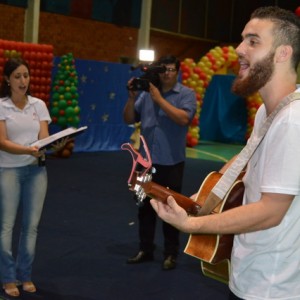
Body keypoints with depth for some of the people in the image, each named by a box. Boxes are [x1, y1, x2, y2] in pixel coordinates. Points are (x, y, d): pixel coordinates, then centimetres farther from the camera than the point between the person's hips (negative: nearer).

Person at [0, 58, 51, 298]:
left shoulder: (39, 104, 7)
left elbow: (44, 137, 1)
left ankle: (25, 275, 20)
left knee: (31, 225, 6)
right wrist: (30, 150, -28)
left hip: (36, 170, 3)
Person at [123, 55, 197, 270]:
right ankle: (145, 249, 25)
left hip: (171, 162, -4)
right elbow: (129, 119, 8)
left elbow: (183, 118, -19)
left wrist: (159, 99, -16)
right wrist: (132, 97, -7)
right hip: (147, 160, 4)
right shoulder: (146, 93, 8)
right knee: (145, 206, 12)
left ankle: (171, 254, 17)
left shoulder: (186, 94, -2)